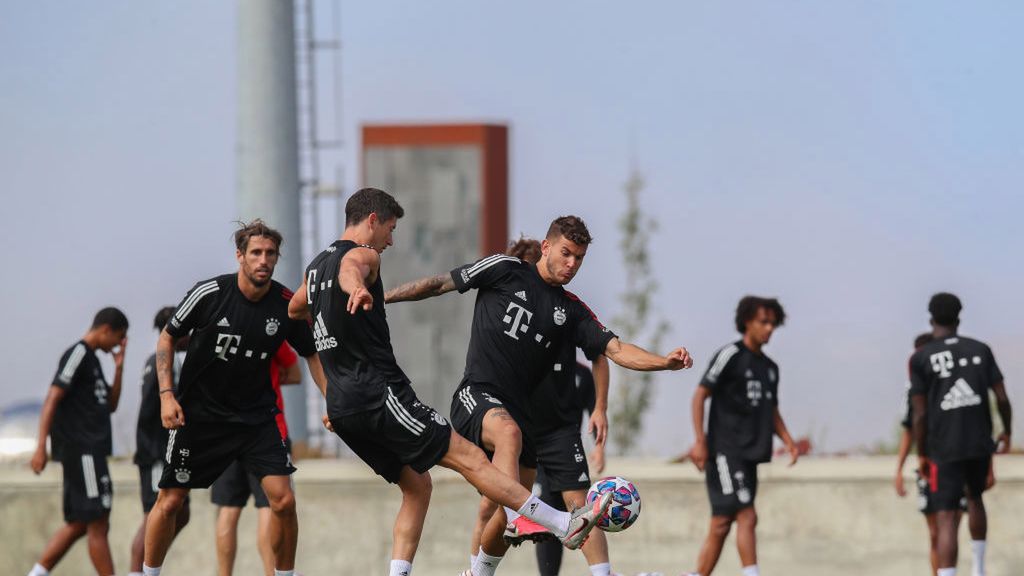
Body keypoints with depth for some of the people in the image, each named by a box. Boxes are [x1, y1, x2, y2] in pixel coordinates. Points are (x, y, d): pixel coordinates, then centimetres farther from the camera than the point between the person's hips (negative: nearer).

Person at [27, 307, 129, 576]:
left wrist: (119, 368, 12)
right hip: (81, 450, -10)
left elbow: (110, 406, 25)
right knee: (98, 525, -7)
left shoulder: (91, 359, 20)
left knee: (77, 525, 10)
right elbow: (52, 399, -16)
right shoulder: (78, 354, -9)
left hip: (91, 451, 10)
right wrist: (41, 447, -22)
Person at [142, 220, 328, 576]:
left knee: (283, 500, -11)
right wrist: (167, 394, -9)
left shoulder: (286, 305, -7)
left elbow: (311, 354, 9)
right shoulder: (210, 293, -13)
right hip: (199, 413, -1)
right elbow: (168, 338, 0)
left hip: (257, 416, 2)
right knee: (169, 502, 2)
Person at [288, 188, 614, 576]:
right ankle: (566, 525, -17)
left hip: (342, 409, 9)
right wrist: (358, 290, -57)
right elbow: (350, 270, -33)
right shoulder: (362, 254, -6)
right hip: (380, 394, -9)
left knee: (417, 486, 14)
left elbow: (294, 309, 41)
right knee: (469, 458, -13)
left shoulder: (316, 265, 20)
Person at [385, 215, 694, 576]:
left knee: (509, 514, 5)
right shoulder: (504, 271, 2)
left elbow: (616, 350, 2)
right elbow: (440, 285, 7)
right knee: (509, 432, -39)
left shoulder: (571, 310, 13)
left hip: (517, 409, 6)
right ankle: (519, 517, -51)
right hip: (475, 396, -6)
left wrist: (665, 362, -15)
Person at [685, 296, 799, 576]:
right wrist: (700, 440, -17)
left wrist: (788, 440, 7)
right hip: (725, 452, -8)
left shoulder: (770, 367, 17)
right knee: (746, 517, -15)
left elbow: (772, 411, 24)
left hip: (749, 455, 8)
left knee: (720, 525, 8)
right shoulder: (730, 355, -6)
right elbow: (700, 395, -8)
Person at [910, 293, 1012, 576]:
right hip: (980, 444, 3)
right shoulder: (981, 350, 5)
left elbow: (920, 414, -6)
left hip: (945, 449, -3)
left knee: (946, 520, -6)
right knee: (975, 498, 31)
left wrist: (922, 455, 5)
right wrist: (1006, 432, 20)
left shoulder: (921, 358, -3)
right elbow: (1002, 398, 3)